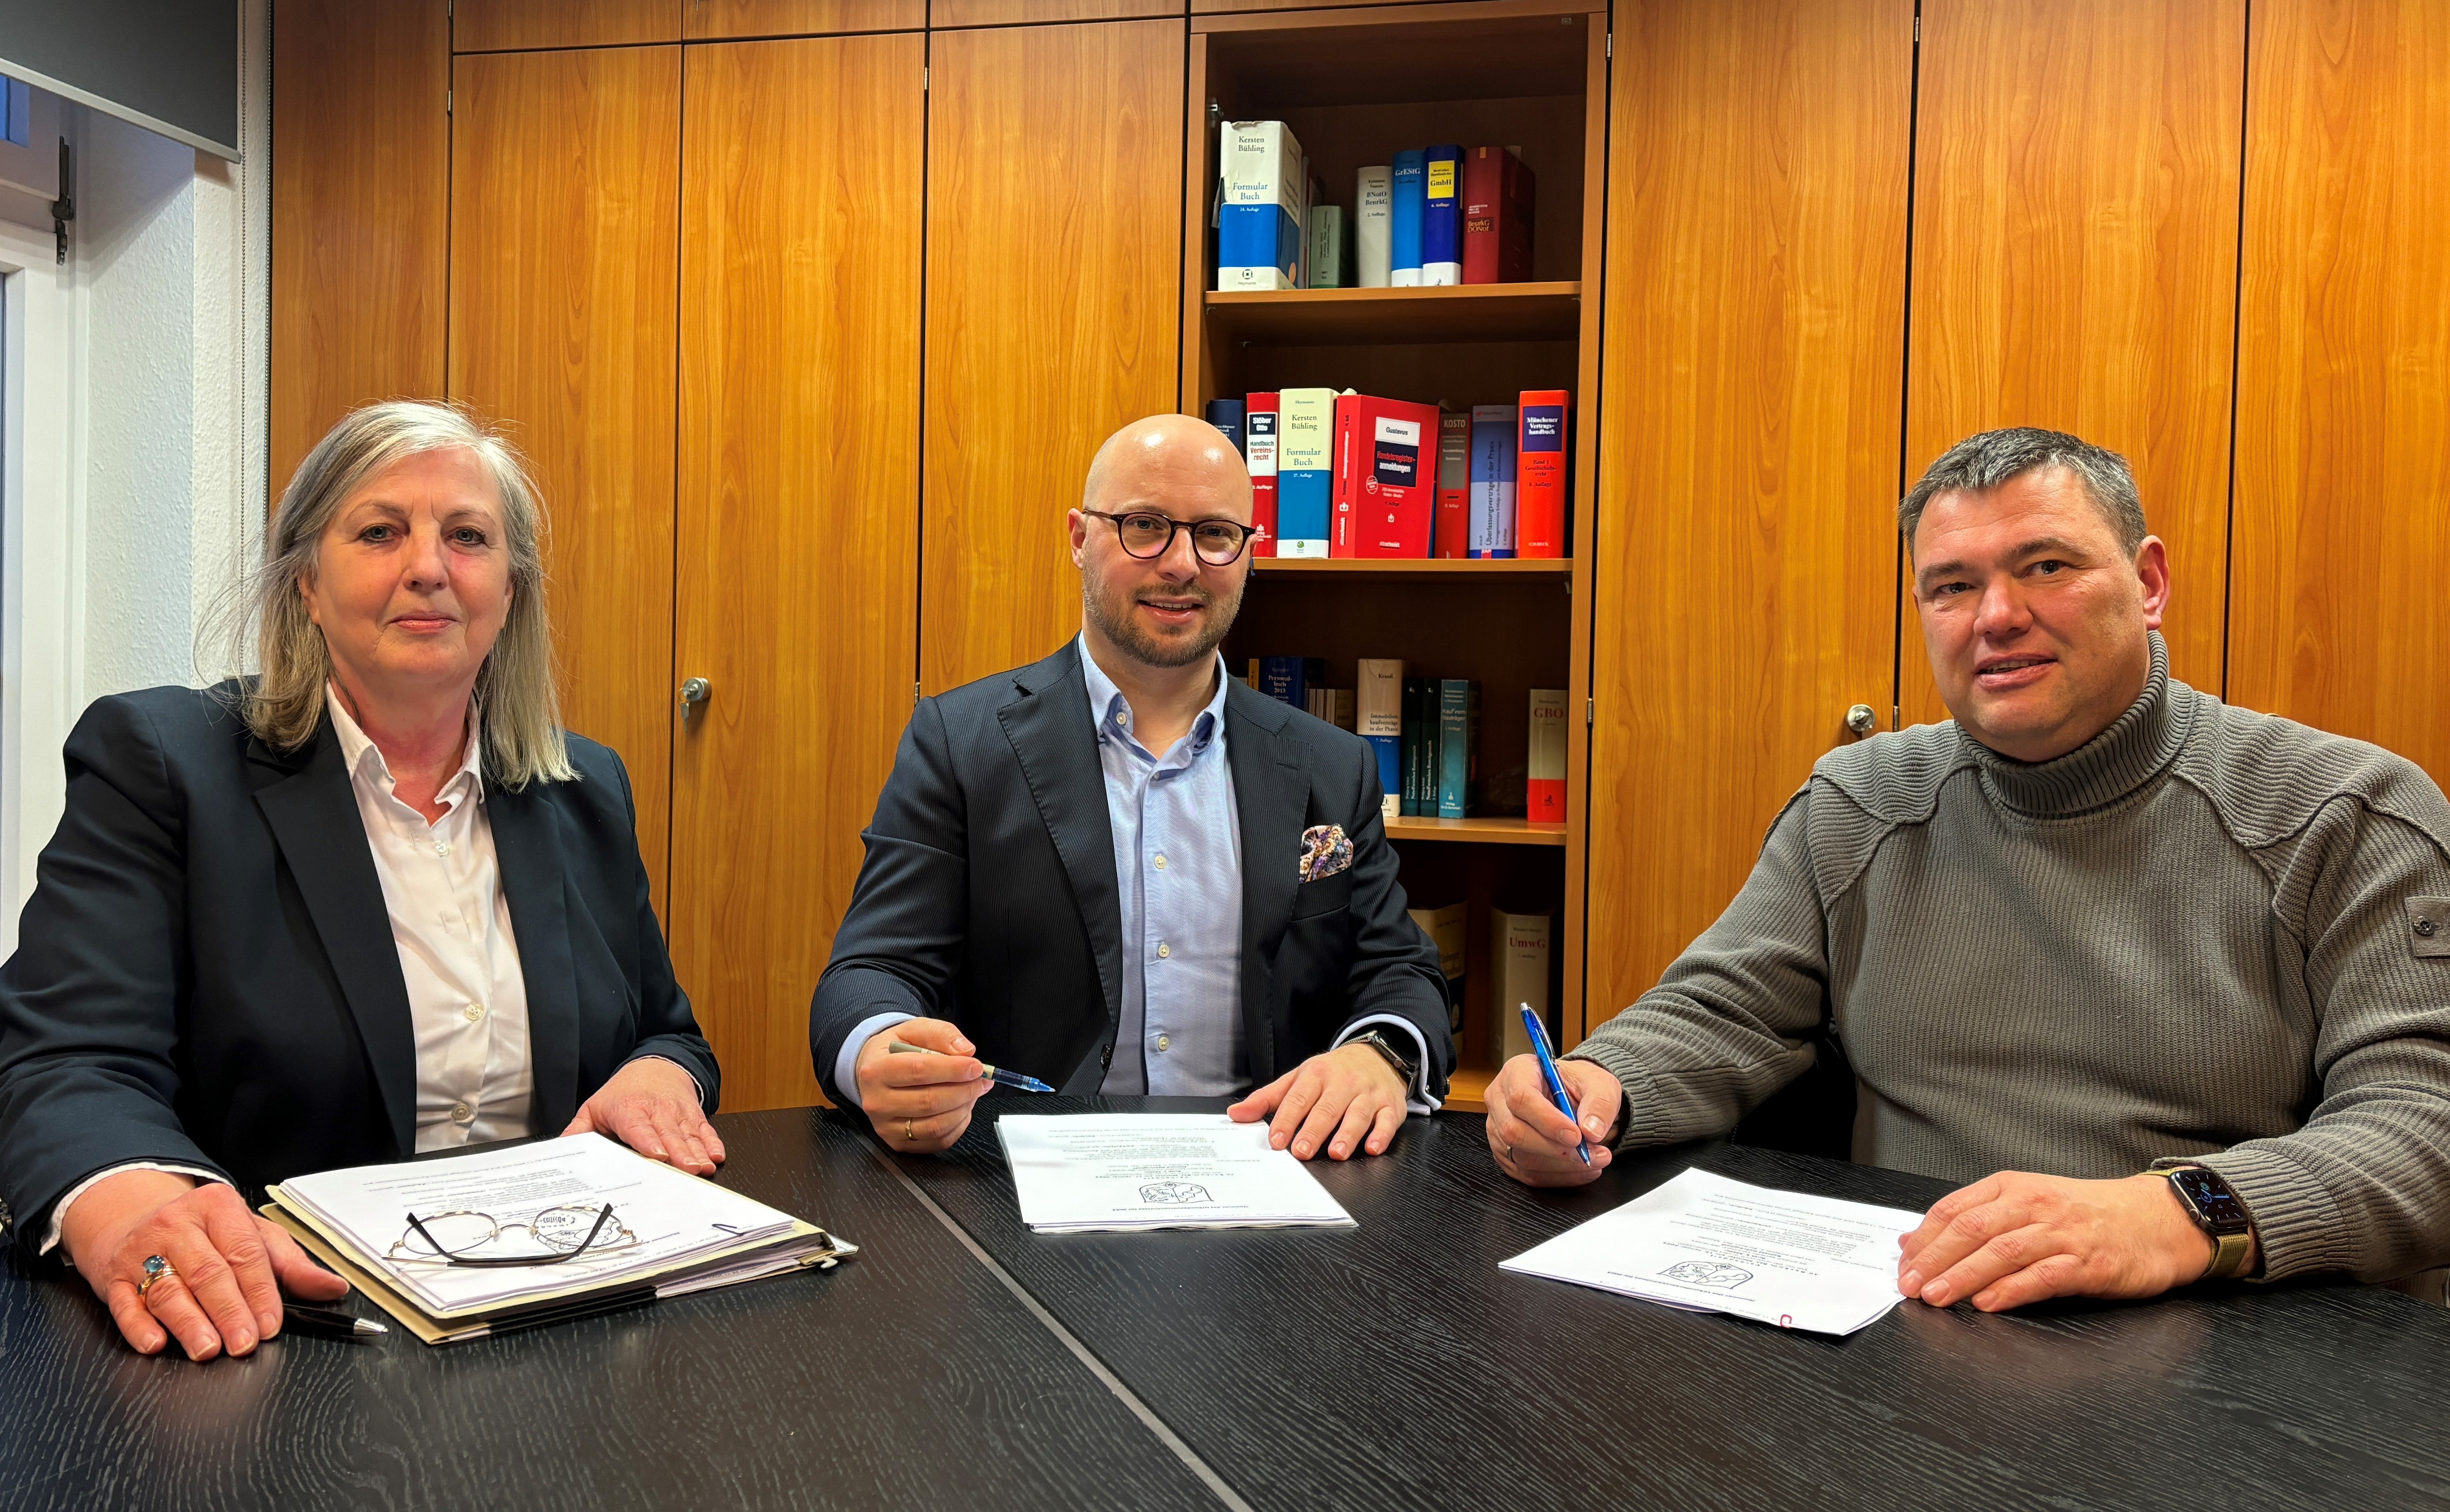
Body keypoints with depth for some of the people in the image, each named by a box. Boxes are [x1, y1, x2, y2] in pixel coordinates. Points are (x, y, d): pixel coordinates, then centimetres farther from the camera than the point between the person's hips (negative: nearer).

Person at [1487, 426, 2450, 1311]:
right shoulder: (1854, 810, 10)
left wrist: (2191, 1215, -29)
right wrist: (1597, 1087, -13)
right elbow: (1721, 1017, 10)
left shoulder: (2344, 820, -1)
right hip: (1896, 1328, 3)